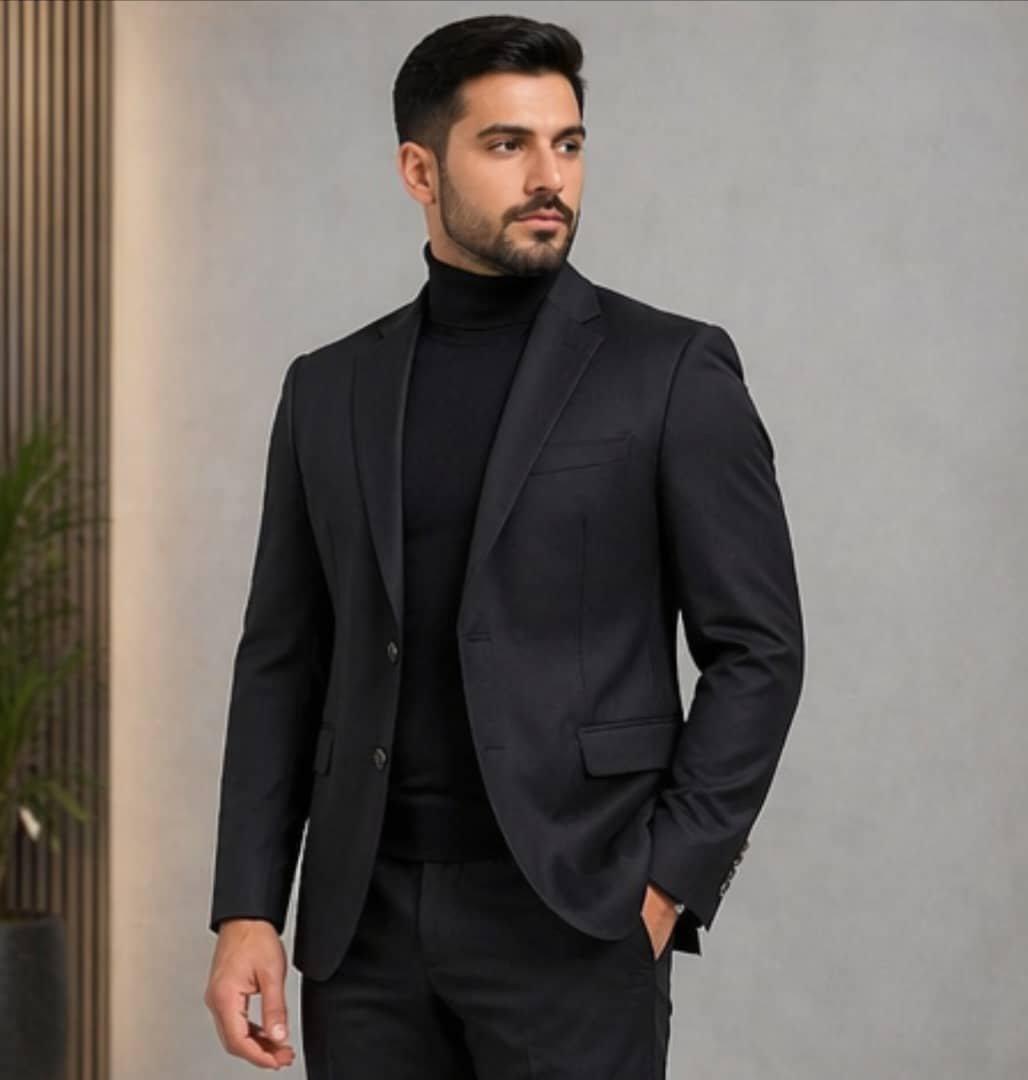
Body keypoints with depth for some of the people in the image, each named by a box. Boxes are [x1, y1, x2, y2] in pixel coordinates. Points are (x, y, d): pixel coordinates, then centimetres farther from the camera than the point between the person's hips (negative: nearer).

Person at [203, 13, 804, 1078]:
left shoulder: (671, 370, -1)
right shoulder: (329, 390, 10)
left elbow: (758, 648, -2)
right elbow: (283, 663, 11)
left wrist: (666, 887, -10)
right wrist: (247, 911, 3)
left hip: (572, 916, -3)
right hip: (367, 919, 4)